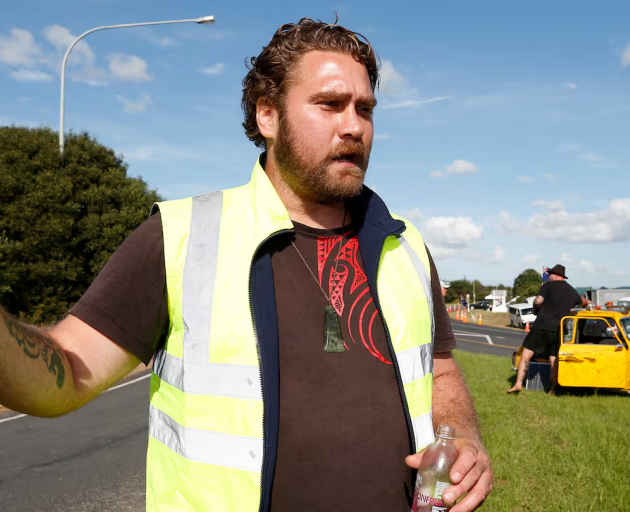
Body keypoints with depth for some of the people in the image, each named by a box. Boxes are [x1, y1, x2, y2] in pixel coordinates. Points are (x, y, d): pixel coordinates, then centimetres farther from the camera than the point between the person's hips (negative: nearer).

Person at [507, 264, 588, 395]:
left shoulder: (548, 286, -2)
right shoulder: (571, 291, 15)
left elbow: (538, 301, -16)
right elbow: (582, 301, 35)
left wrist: (536, 310, 5)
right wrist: (587, 301, 58)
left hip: (542, 326, -4)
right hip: (558, 330, 4)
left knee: (526, 354, 0)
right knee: (554, 360, 11)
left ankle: (518, 384, -7)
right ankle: (553, 389, 13)